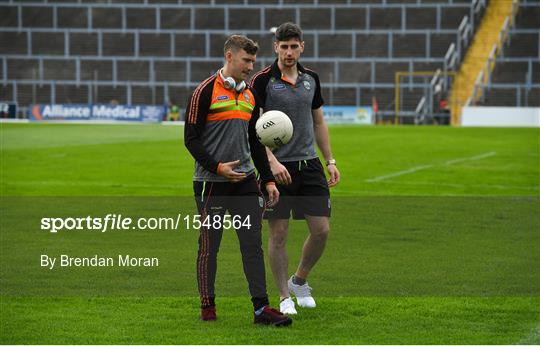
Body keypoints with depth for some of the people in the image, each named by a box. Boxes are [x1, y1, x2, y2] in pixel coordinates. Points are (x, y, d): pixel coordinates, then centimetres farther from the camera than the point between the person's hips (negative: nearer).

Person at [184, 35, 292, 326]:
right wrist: (217, 167, -17)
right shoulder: (205, 92, -7)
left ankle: (261, 308, 0)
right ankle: (207, 306, 15)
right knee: (209, 245, 3)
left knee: (253, 243, 0)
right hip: (211, 182, -6)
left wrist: (268, 180, 14)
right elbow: (191, 138, -9)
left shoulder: (249, 96, 14)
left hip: (244, 181, 6)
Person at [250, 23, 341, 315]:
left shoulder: (311, 79, 9)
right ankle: (284, 297, 12)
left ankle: (299, 281, 24)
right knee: (278, 234, -1)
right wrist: (272, 161, -21)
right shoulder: (263, 80, -7)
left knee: (321, 230, 0)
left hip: (310, 165, 5)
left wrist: (330, 160, 14)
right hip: (277, 167, -5)